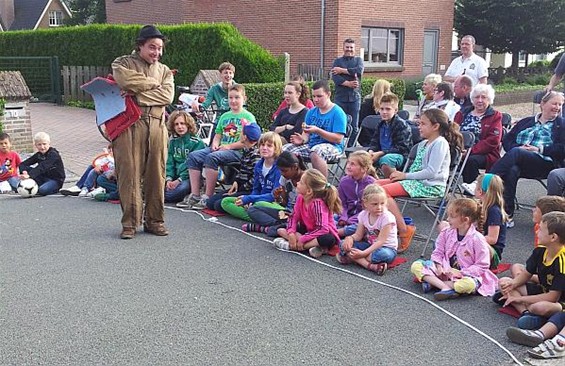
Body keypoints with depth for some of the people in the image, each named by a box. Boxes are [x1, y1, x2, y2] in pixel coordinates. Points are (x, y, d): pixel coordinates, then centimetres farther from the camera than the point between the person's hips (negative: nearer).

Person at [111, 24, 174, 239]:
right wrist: (153, 84, -1)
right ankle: (130, 222, 3)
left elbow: (167, 96, 1)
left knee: (156, 174, 4)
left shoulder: (164, 70, 19)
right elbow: (127, 80, -14)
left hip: (157, 125, 3)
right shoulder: (123, 63, 10)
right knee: (130, 173, -5)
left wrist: (138, 95, -7)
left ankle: (154, 221, 14)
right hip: (130, 124, -3)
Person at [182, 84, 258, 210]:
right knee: (193, 156, -13)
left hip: (237, 151, -7)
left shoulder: (248, 117, 1)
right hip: (220, 148, 7)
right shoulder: (225, 116, 22)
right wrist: (215, 143, 0)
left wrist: (229, 146, -15)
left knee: (212, 157, -33)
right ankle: (194, 195, -16)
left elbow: (248, 141, -9)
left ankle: (208, 197, -29)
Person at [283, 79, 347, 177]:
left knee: (315, 153, -40)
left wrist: (317, 131, -20)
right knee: (285, 149, -14)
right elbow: (306, 134, 13)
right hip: (311, 144, 6)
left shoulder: (337, 112, -5)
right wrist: (303, 139, -12)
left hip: (331, 146, -6)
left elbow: (338, 139, -13)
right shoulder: (311, 112, 15)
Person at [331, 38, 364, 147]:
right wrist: (348, 83, -15)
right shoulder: (337, 61, 11)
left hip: (354, 98, 1)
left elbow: (359, 70, -9)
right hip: (340, 98, -1)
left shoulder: (358, 60, 14)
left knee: (354, 127, 1)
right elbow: (334, 77, -5)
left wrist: (342, 70, -6)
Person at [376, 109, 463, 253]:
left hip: (431, 186, -10)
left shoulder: (440, 143, -10)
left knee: (383, 191, -25)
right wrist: (401, 175, 6)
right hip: (417, 181, 10)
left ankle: (404, 231, -21)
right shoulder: (423, 144, 20)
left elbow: (431, 172, -19)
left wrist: (405, 175, -15)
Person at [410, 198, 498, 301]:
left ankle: (432, 282, -24)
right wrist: (439, 266, -12)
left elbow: (482, 265, -13)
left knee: (468, 285, -43)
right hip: (445, 270, 5)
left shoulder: (477, 239, -15)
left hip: (466, 275, -5)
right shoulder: (446, 233, -1)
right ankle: (446, 288, -29)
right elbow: (438, 252, 8)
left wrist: (461, 273, -20)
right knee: (416, 266, -15)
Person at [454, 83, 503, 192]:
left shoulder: (495, 116, 9)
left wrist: (471, 150, -17)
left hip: (485, 154, -3)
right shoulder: (462, 114, 22)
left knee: (470, 160, -36)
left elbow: (492, 141, -5)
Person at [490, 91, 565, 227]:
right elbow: (506, 139, 18)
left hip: (545, 163, -3)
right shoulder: (526, 121, 29)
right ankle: (507, 215, -39)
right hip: (519, 163, 3)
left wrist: (539, 149, -8)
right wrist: (518, 148, -4)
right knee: (512, 171, -36)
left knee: (516, 153, -35)